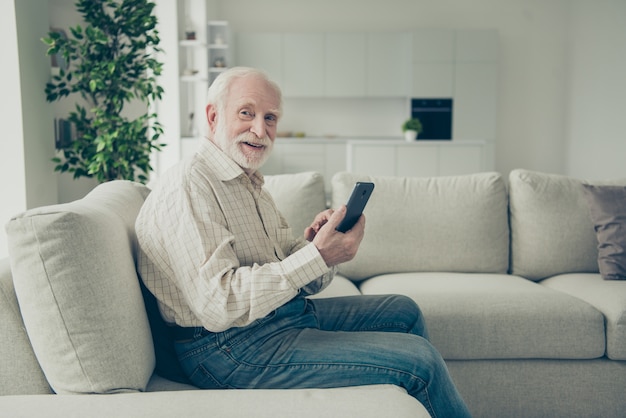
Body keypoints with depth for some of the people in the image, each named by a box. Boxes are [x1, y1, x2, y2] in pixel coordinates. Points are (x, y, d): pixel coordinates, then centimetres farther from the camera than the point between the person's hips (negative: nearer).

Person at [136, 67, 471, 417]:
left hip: (285, 315, 10)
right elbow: (216, 304, -28)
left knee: (403, 311, 20)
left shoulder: (251, 184, 15)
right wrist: (315, 256, -28)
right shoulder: (189, 185, -17)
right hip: (232, 348, -10)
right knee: (419, 358, -14)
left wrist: (313, 244, -12)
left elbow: (293, 272, 12)